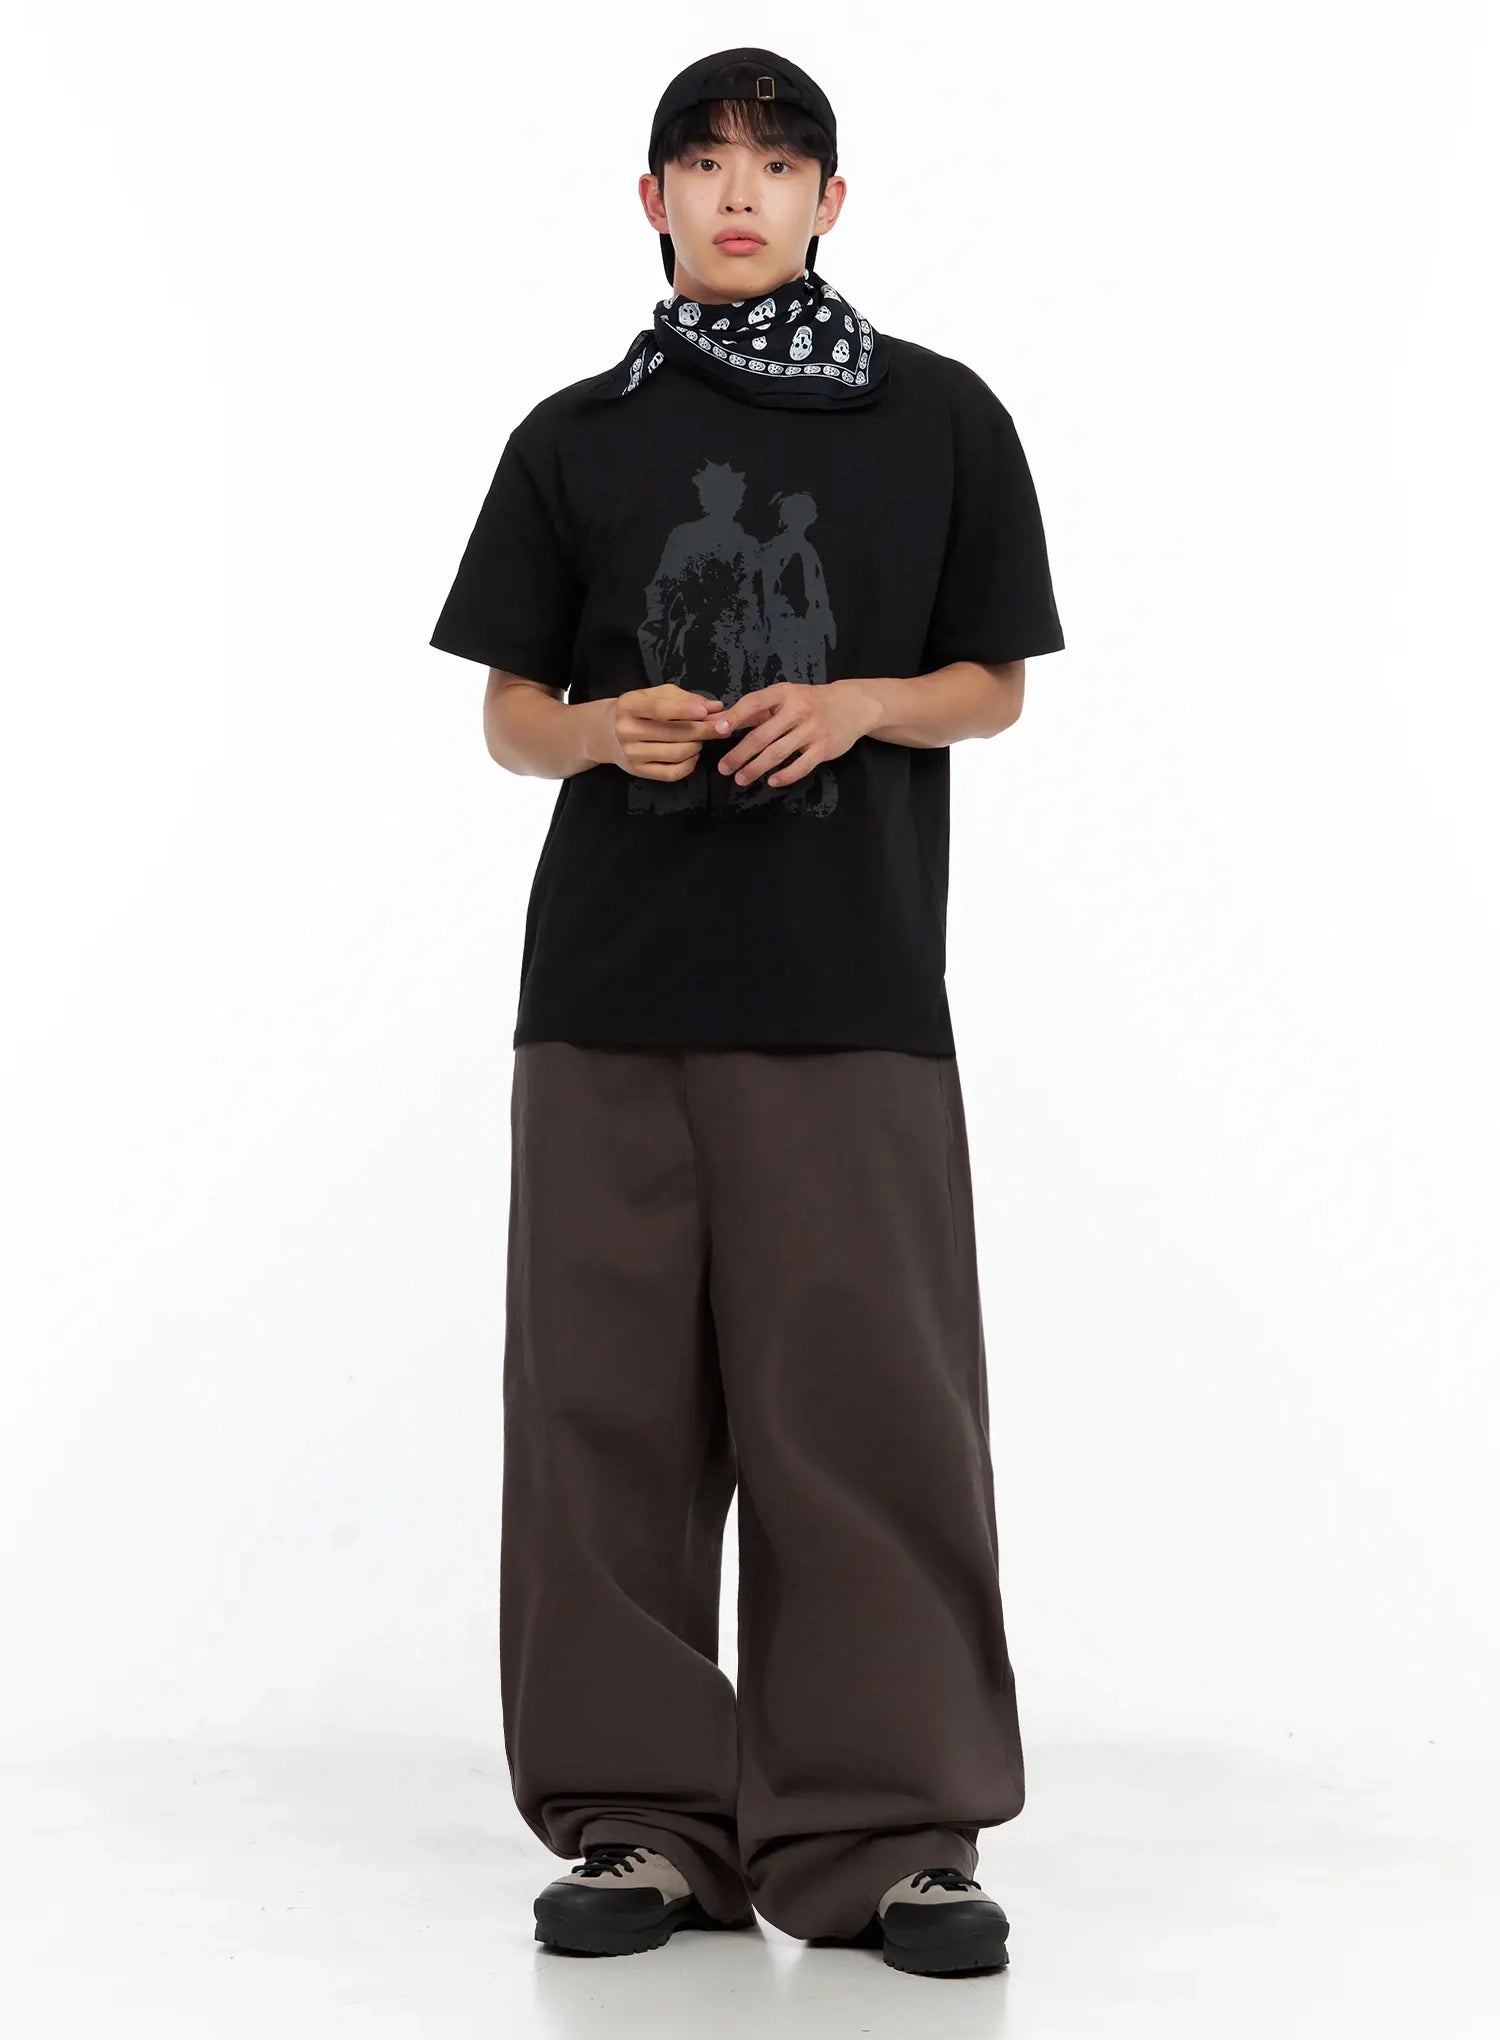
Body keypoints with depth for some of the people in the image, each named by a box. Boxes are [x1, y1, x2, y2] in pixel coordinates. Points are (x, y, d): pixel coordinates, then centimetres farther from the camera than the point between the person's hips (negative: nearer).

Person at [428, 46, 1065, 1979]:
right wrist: (603, 731, -9)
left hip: (849, 985, -1)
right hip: (613, 973, 2)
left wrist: (857, 703, -9)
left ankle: (882, 1827, 3)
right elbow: (507, 713, 13)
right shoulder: (575, 438, 11)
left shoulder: (941, 419, 8)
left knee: (863, 1394, -4)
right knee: (612, 1396, 1)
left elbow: (992, 684, 11)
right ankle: (642, 1813, 10)